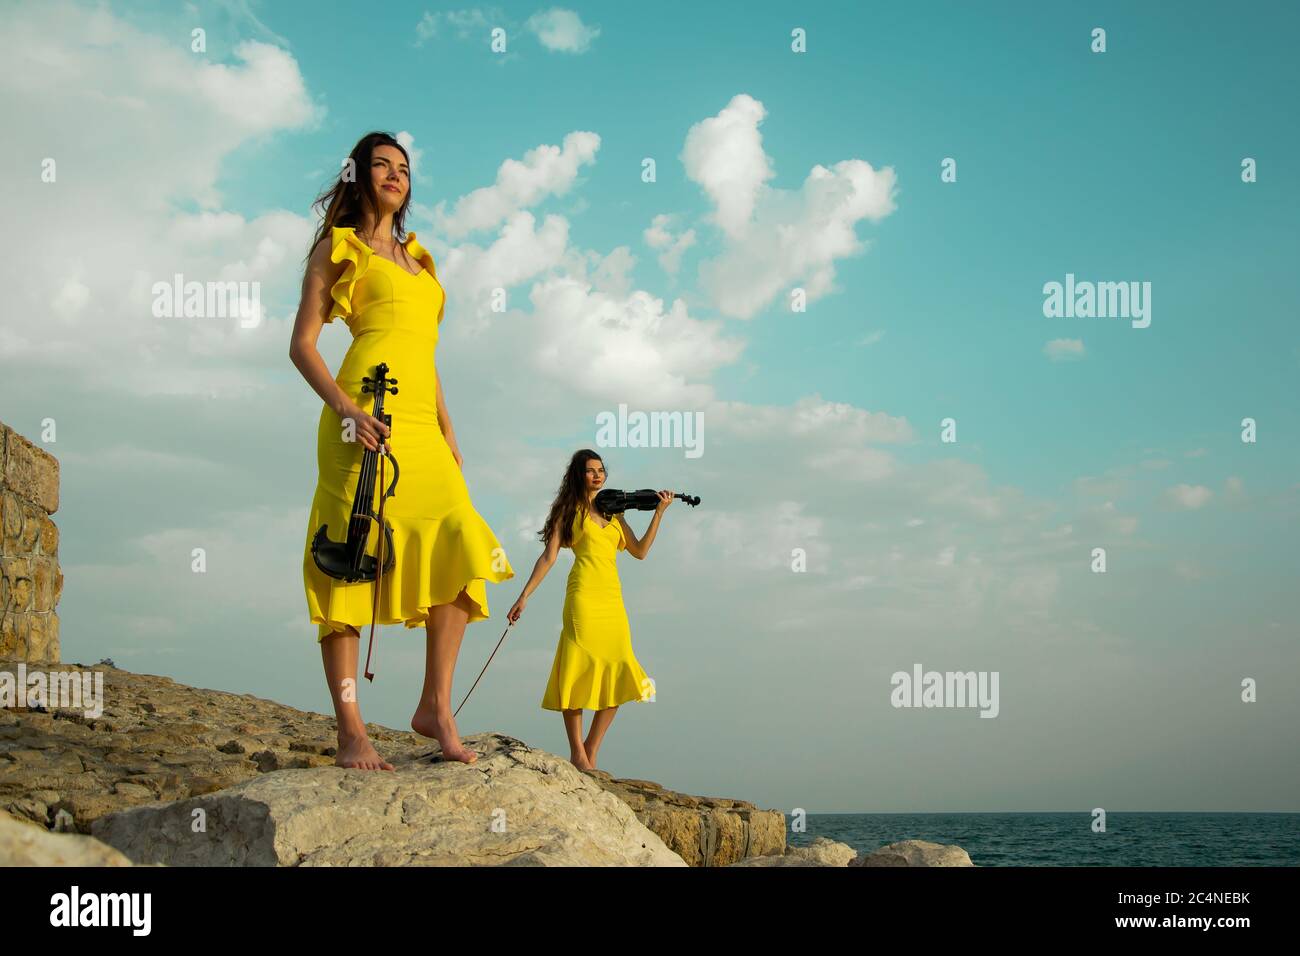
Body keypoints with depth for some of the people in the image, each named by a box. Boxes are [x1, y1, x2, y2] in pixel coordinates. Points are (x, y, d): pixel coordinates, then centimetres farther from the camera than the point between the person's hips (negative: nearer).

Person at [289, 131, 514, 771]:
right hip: (368, 421, -6)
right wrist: (346, 408, -14)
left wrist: (448, 433, 18)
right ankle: (351, 731, -8)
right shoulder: (338, 249, 10)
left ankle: (435, 706, -4)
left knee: (460, 547, -10)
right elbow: (302, 344, 2)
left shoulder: (416, 259, 28)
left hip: (421, 425, 6)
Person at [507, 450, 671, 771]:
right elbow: (549, 556, 3)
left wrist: (659, 512, 8)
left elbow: (640, 552, 13)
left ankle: (591, 750, 8)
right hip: (584, 595, -5)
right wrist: (524, 596, -5)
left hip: (613, 598, 5)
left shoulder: (613, 512, 21)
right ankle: (577, 753, -3)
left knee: (618, 678, -1)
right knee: (579, 671, -8)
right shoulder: (569, 510, 8)